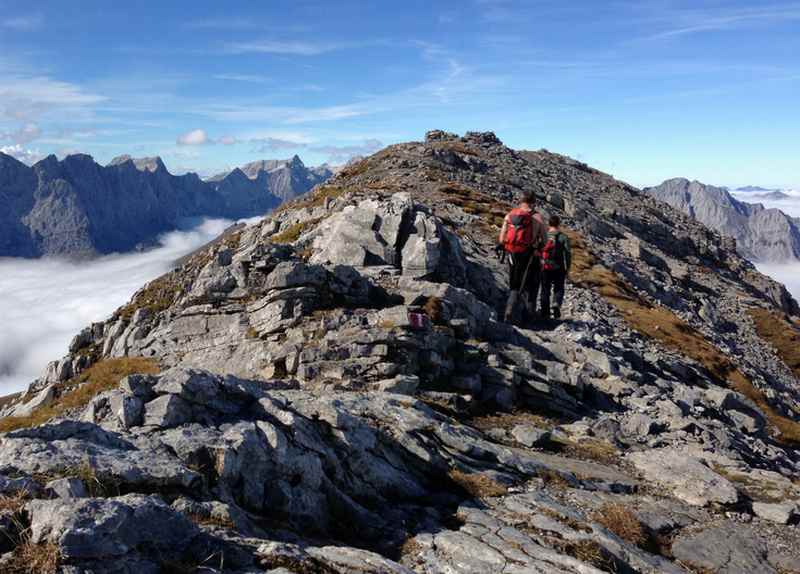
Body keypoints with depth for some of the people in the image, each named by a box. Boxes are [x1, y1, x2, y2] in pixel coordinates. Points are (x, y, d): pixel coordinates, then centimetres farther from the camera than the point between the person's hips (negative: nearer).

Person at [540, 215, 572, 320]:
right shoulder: (563, 237, -5)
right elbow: (568, 254, -7)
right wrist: (568, 268, 2)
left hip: (545, 268, 1)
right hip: (559, 269, -1)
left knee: (545, 290, 11)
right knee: (558, 289, 12)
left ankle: (545, 312, 11)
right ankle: (557, 304, -14)